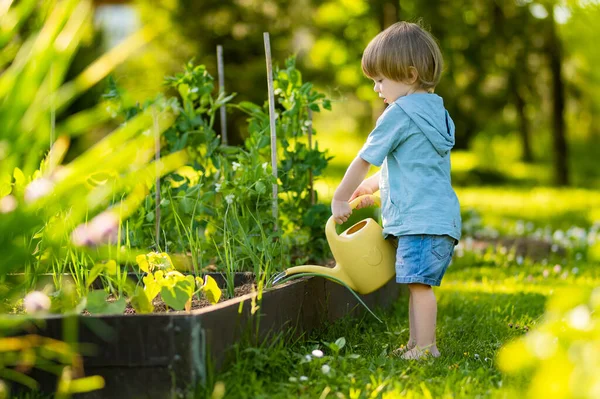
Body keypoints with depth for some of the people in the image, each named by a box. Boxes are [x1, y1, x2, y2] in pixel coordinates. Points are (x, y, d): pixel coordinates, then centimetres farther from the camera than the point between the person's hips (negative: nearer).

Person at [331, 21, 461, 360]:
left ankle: (425, 348, -12)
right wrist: (372, 186, 33)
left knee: (419, 282, -11)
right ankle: (416, 344, 16)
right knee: (418, 284, 12)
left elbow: (365, 161, -3)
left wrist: (340, 199, 8)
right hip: (442, 215, 10)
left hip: (421, 218, -10)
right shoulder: (436, 111, 18)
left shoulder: (400, 113, -9)